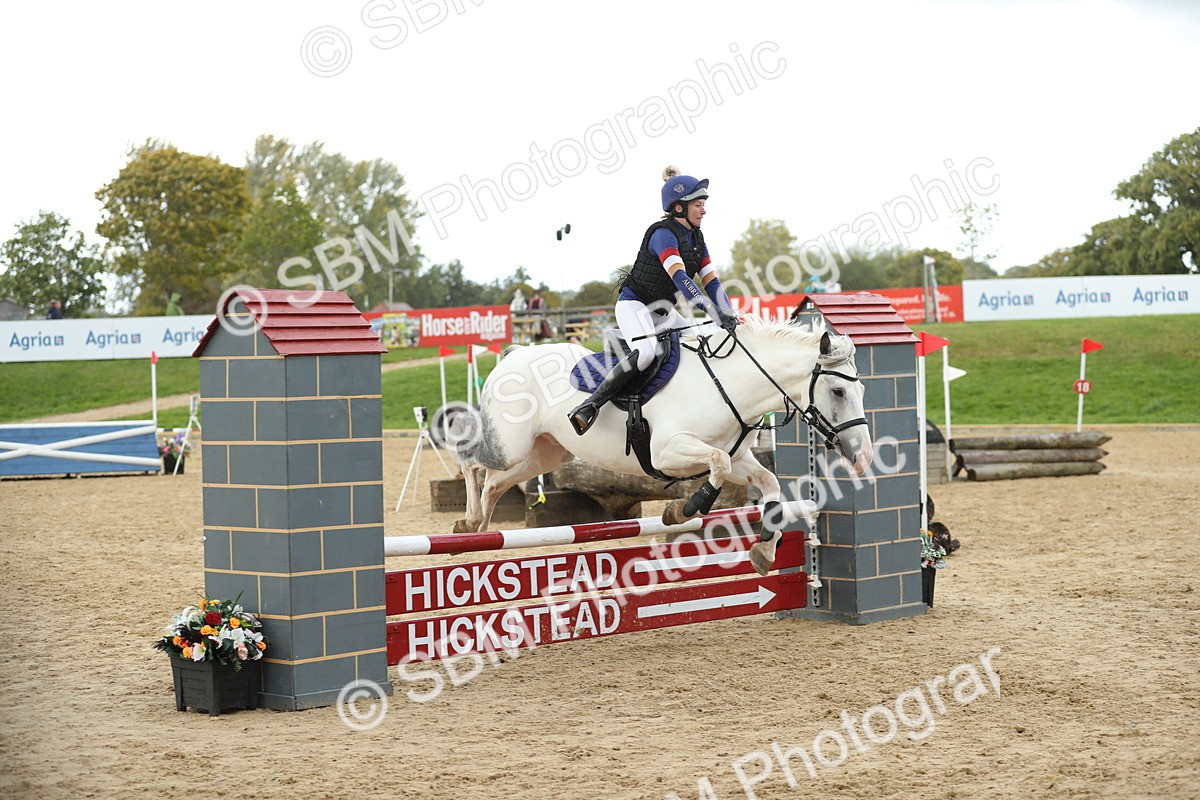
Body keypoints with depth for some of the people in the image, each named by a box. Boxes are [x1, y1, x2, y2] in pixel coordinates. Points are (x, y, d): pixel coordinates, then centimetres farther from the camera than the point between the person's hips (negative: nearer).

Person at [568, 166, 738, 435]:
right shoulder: (663, 233, -20)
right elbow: (680, 278, -33)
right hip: (634, 304, -9)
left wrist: (729, 316, -14)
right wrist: (714, 312, -43)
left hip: (662, 311, 9)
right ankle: (590, 405, -31)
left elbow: (711, 281, 3)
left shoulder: (695, 237, 7)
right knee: (646, 353, -35)